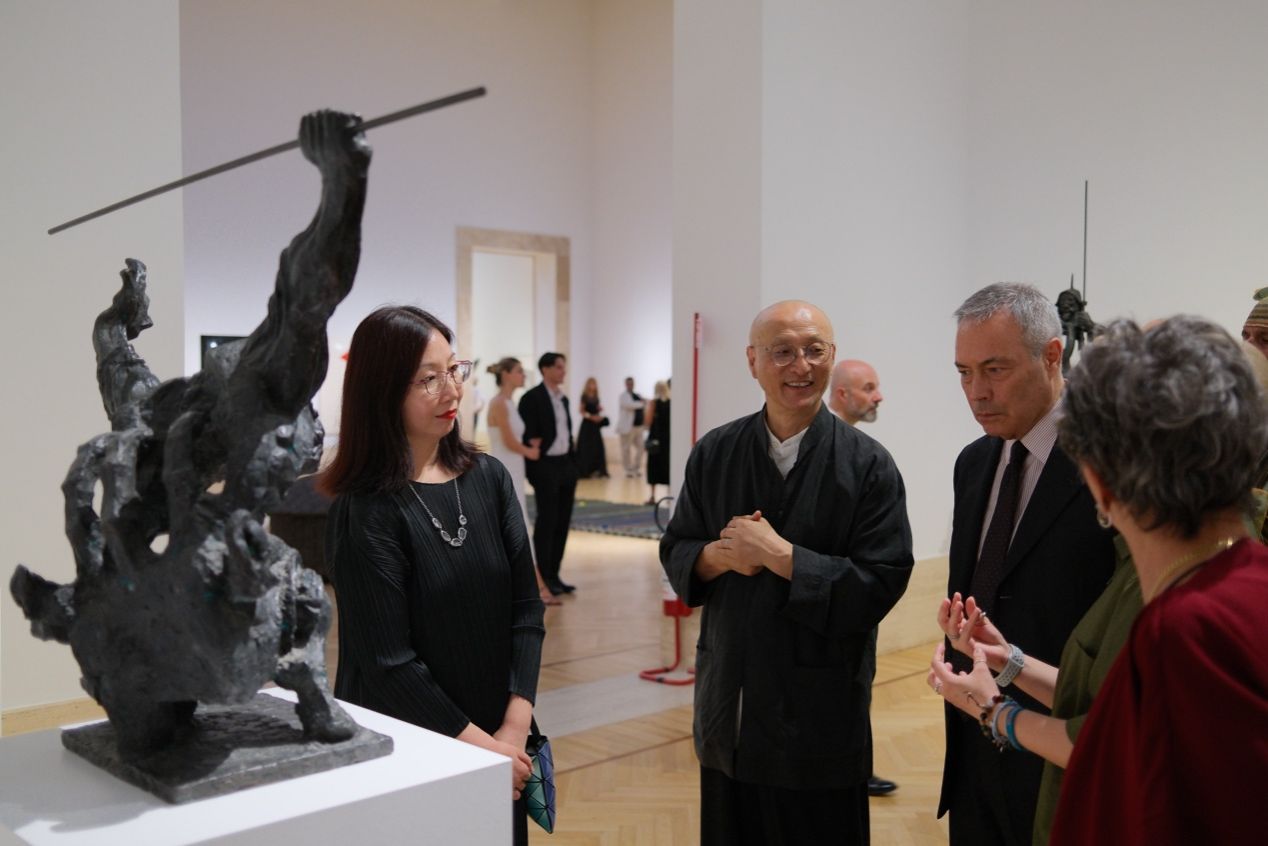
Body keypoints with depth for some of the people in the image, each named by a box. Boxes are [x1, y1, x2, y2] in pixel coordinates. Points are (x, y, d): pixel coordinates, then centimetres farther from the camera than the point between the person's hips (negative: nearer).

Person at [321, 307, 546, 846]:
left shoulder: (489, 478, 0)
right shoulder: (365, 512, -15)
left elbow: (525, 607, -1)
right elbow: (389, 662, -17)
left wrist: (514, 726, -10)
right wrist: (479, 743, -14)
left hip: (499, 745, 5)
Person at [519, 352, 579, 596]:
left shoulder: (563, 398, 13)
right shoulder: (531, 398, -11)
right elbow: (528, 435, -13)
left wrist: (573, 462, 12)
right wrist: (534, 467, -14)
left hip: (566, 465, 8)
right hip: (544, 466, -8)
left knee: (562, 522, 10)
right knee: (546, 521, -2)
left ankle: (554, 574, 18)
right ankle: (543, 577, 8)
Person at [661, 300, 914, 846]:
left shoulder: (868, 466, -8)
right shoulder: (713, 455, 2)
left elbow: (881, 585, -14)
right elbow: (675, 555, 7)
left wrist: (779, 555, -20)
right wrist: (720, 555, -15)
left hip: (821, 723, -3)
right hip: (728, 715, 3)